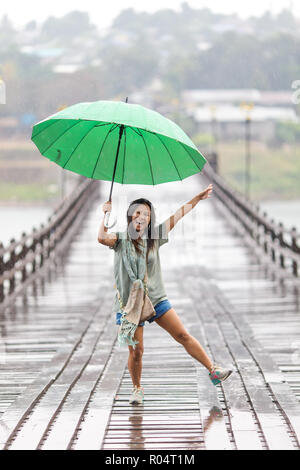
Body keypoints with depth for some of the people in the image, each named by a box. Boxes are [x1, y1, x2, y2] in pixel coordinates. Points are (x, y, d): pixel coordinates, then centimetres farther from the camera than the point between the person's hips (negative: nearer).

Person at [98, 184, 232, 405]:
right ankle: (137, 389, 20)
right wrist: (106, 215, -24)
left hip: (156, 298, 3)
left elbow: (177, 216, 10)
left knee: (183, 335, 0)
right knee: (136, 351, -1)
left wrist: (198, 198, 12)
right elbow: (102, 238, -27)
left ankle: (213, 370, 5)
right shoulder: (121, 239, -6)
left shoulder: (155, 236, 4)